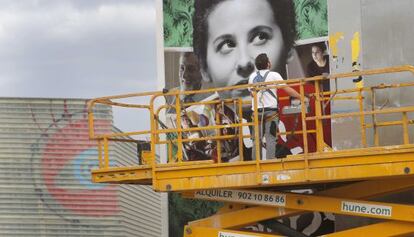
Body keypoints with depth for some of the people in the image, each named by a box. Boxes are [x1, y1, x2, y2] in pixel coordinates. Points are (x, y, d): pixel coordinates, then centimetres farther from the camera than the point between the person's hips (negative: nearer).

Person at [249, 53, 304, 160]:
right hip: (270, 110, -4)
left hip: (257, 111, 4)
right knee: (271, 139, -5)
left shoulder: (252, 76, 11)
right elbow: (287, 89, -3)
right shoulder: (274, 75, -1)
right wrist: (301, 97, 3)